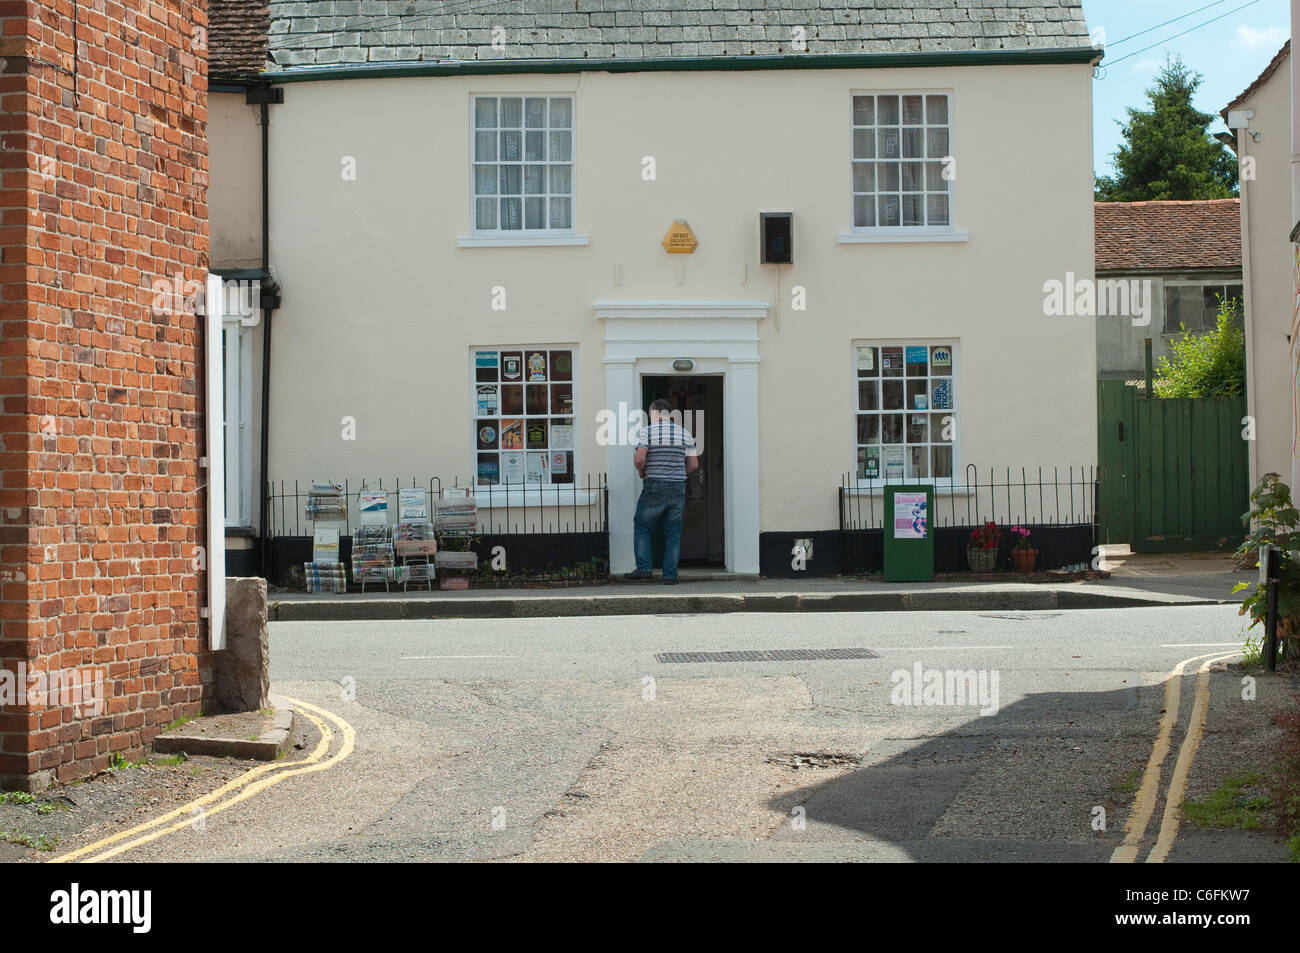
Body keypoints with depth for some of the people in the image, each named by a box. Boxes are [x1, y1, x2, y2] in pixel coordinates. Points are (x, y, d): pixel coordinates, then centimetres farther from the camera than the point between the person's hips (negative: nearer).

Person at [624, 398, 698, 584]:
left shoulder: (648, 432, -4)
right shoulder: (684, 433, 7)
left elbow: (639, 459, -16)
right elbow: (694, 464, 6)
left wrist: (641, 472, 5)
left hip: (655, 487, -3)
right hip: (678, 488, 4)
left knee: (641, 527, 11)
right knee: (673, 533, 8)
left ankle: (644, 568, 5)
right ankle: (671, 575, 6)